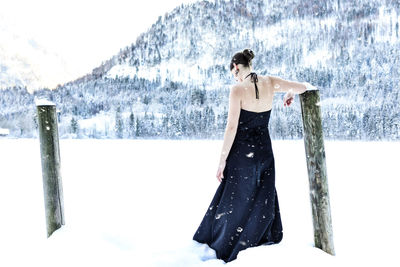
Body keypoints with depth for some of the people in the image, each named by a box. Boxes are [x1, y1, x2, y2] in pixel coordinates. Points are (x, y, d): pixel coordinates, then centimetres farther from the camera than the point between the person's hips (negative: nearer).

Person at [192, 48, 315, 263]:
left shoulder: (237, 90, -14)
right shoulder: (270, 83, -1)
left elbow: (231, 127, -16)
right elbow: (304, 87, 5)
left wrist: (222, 160, -11)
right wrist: (290, 93, 27)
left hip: (242, 153, -5)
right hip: (265, 151, 5)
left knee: (234, 204, 8)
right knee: (263, 200, 20)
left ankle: (223, 251, 21)